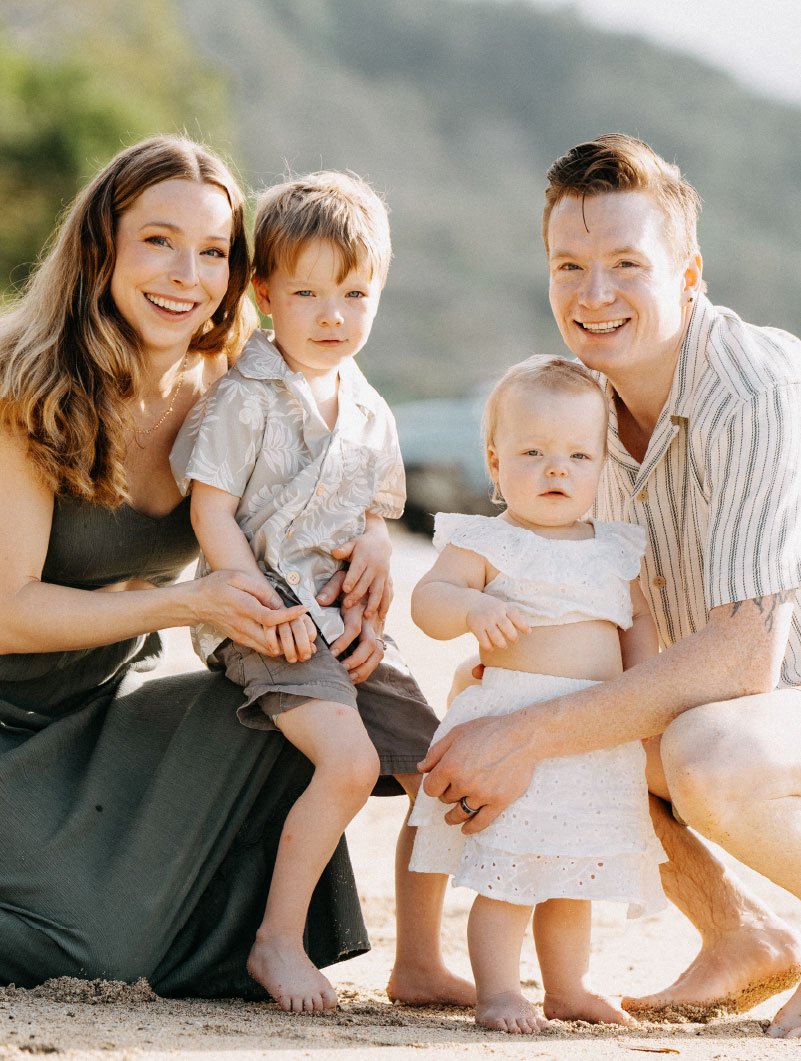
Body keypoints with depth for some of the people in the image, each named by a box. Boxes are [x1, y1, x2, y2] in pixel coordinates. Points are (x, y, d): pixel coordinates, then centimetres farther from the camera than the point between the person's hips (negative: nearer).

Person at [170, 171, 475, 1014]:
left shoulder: (370, 414, 14)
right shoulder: (245, 399, -7)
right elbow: (210, 512, -11)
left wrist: (372, 550, 4)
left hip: (346, 624, 8)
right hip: (262, 622, -7)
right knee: (350, 760, -27)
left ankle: (417, 963, 15)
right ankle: (277, 942, -12)